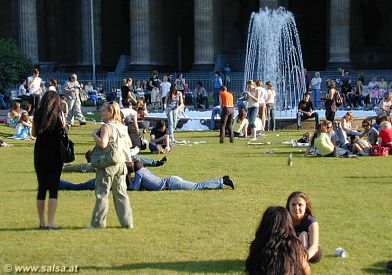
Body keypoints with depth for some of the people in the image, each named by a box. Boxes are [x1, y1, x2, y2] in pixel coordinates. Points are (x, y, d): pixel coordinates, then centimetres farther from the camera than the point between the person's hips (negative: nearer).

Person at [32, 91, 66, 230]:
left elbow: (33, 133, 8)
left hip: (39, 154, 4)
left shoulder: (37, 114, 0)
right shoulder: (58, 115, -9)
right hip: (54, 155, -4)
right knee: (53, 189, 0)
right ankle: (51, 223, -4)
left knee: (41, 188, 12)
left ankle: (42, 222, 16)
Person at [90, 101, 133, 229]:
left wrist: (94, 134, -12)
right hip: (121, 164, 7)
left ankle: (98, 222, 2)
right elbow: (129, 144, 16)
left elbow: (103, 144, -26)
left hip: (108, 164, -7)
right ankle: (127, 222, 12)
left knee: (102, 193, 0)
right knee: (121, 193, 12)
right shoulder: (122, 127, 9)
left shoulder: (106, 127, -13)